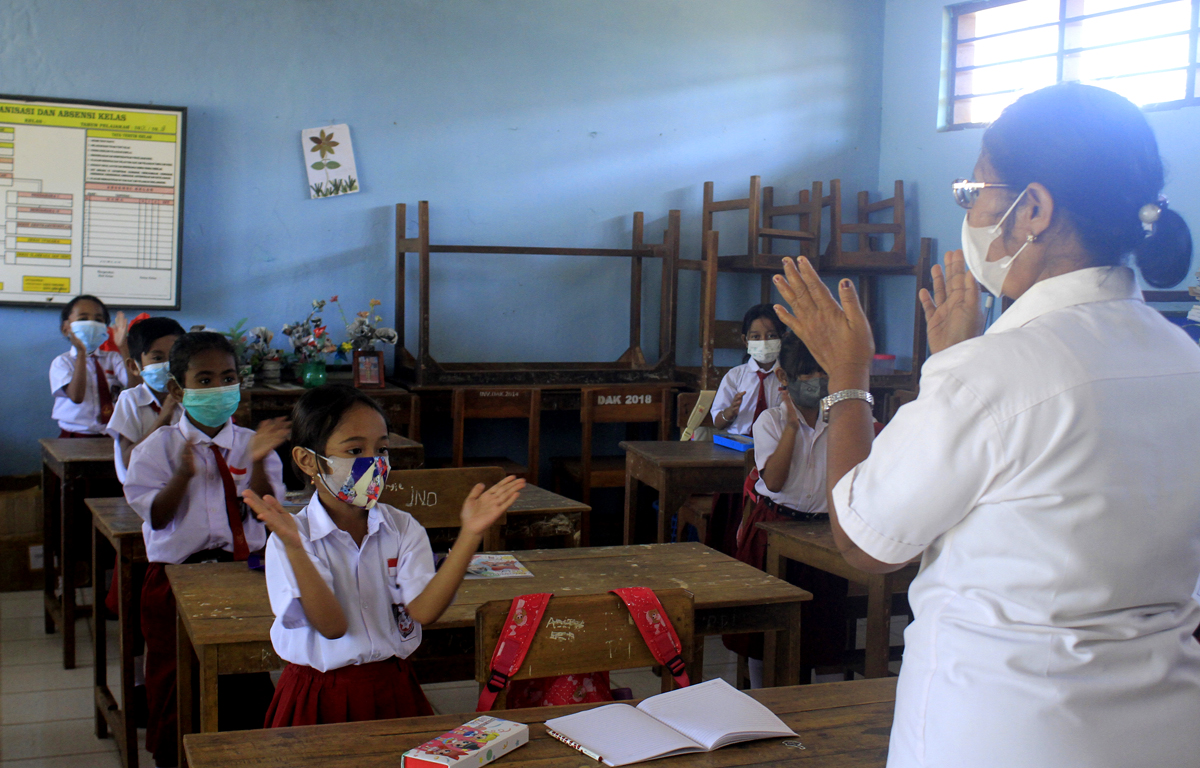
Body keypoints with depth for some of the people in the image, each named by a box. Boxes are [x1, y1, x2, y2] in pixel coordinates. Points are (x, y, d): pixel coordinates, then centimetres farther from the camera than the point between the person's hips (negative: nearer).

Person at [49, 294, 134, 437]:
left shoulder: (113, 358, 11)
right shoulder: (61, 362, 3)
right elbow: (76, 396, -16)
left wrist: (123, 348, -15)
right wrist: (81, 352, -20)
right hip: (75, 435, -2)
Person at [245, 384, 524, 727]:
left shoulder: (403, 528, 4)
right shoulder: (291, 537, -6)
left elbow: (423, 610, -10)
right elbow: (332, 626, -16)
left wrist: (469, 535, -16)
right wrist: (294, 549, -27)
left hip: (392, 690, 2)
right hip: (322, 698, -2)